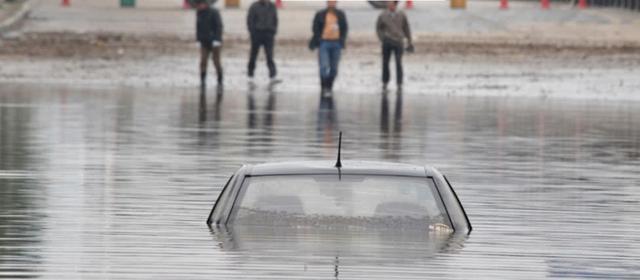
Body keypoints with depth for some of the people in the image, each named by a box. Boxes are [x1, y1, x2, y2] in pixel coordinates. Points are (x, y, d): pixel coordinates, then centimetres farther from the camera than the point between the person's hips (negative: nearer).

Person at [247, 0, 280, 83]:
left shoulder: (272, 7, 7)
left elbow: (275, 20, 15)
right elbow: (250, 20, -4)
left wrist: (274, 32, 5)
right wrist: (252, 33, -11)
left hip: (268, 33, 2)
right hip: (257, 33, -2)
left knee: (270, 56, -7)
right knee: (253, 55, 8)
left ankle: (273, 76, -15)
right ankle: (250, 75, 20)